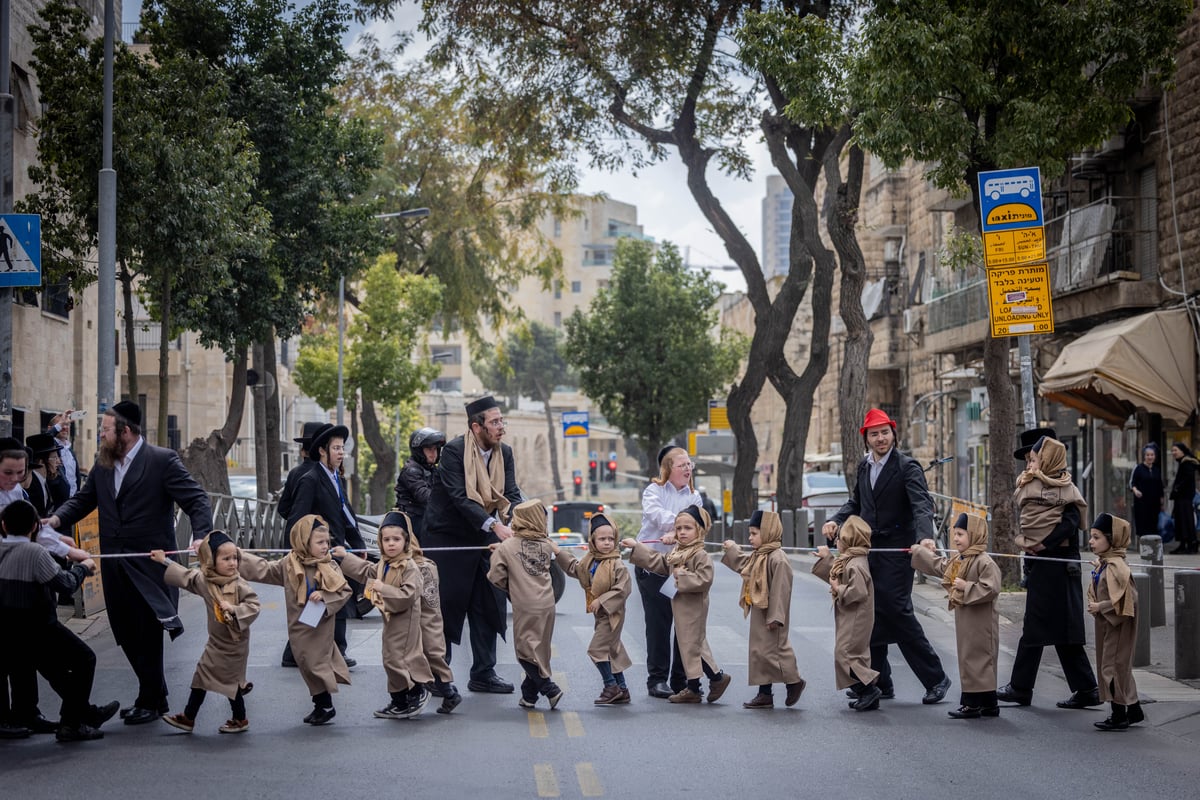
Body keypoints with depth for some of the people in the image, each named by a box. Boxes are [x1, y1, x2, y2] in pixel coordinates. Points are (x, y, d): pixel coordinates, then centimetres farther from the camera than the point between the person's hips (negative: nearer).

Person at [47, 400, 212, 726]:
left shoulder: (162, 460, -9)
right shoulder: (102, 463, 9)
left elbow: (196, 499, -12)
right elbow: (83, 499, 12)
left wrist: (201, 534, -28)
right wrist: (57, 519, -7)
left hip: (149, 564, -6)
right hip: (115, 567, 6)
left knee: (147, 636, 1)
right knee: (127, 634, 12)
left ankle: (150, 702, 15)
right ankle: (155, 696, 28)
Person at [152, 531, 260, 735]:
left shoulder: (239, 585, -20)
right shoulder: (204, 580, -3)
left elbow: (254, 605, -21)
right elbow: (185, 576, 12)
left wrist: (234, 609, -33)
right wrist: (165, 561, 17)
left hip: (234, 644, -6)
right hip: (215, 641, 6)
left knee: (230, 681, 2)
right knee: (201, 677, 13)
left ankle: (240, 719, 22)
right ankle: (188, 718, 24)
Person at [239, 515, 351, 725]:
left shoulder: (330, 567, -6)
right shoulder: (289, 565, -1)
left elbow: (345, 591, -7)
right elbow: (261, 569, 2)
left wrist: (324, 596, -22)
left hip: (320, 626, -3)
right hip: (299, 627, 3)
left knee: (316, 663, -2)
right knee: (308, 664, 9)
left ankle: (325, 706, 10)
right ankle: (321, 705, 21)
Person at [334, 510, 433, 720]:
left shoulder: (410, 567, -19)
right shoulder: (383, 565, 9)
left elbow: (407, 595, -26)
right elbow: (365, 571, 28)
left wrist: (382, 588, -28)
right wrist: (345, 557, 29)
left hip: (404, 621, -9)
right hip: (391, 620, 9)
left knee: (397, 658, -11)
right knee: (391, 659, 14)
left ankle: (417, 693, 4)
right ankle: (400, 702, 23)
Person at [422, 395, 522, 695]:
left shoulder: (504, 453, 1)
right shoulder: (454, 451, -18)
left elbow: (512, 494, -3)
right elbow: (459, 497, -26)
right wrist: (495, 525, -34)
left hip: (483, 537, 6)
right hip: (448, 535, -6)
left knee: (488, 604, 5)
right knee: (447, 605, -3)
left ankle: (483, 674, 14)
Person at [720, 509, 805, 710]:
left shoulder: (778, 559, -20)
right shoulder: (758, 556, 11)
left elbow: (780, 590, -23)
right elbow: (743, 565, 34)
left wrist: (775, 617, -24)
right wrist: (732, 549, 32)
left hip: (770, 614, -10)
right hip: (758, 612, 10)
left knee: (772, 649, -6)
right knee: (758, 651, 10)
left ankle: (793, 681, 12)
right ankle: (764, 693, 14)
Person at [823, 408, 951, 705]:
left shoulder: (907, 467, -8)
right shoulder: (863, 467, 13)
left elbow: (922, 504, -19)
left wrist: (925, 536, -37)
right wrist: (835, 520, 2)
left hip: (896, 550, -7)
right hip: (868, 550, 7)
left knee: (897, 611, -11)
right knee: (871, 615, 7)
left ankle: (935, 678, 0)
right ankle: (879, 683, 17)